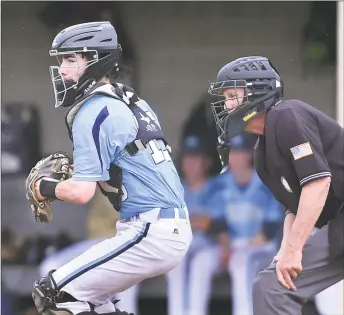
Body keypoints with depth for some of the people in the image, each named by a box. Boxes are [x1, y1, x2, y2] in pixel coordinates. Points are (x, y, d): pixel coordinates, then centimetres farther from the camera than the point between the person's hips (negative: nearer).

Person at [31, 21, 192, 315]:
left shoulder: (93, 111, -11)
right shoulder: (129, 101, 16)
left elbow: (82, 192, -16)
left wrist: (46, 188, 4)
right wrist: (71, 169, 17)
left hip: (151, 235, -9)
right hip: (174, 228, 9)